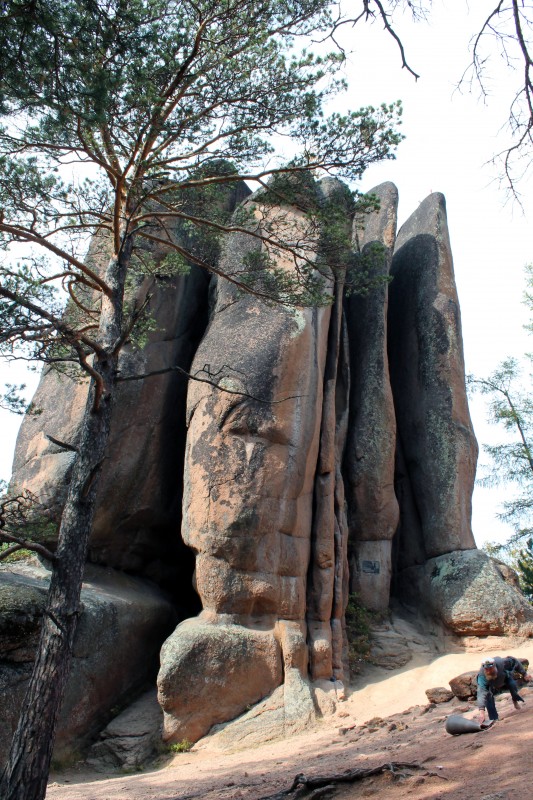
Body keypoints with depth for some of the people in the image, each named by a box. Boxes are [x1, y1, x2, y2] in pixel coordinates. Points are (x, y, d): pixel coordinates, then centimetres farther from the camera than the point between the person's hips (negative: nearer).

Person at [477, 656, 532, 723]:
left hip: (505, 677, 1)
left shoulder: (501, 663, -43)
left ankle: (515, 700, 10)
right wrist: (481, 711, -66)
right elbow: (481, 692, -56)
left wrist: (524, 673, -16)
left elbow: (513, 661, -21)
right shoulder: (482, 675, -46)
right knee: (487, 696, -22)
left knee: (512, 685, -24)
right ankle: (493, 719, -5)